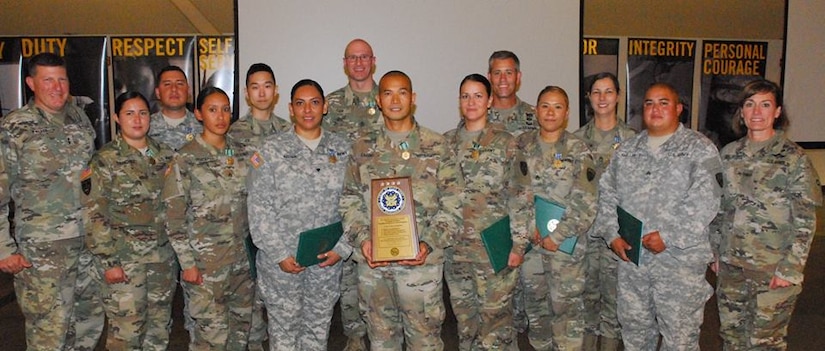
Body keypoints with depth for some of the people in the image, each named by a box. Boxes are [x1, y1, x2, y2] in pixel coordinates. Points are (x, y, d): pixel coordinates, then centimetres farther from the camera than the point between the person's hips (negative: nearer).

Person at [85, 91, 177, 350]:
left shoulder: (166, 155, 7)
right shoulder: (105, 159, -6)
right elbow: (95, 215, -9)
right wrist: (108, 262, -13)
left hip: (163, 256, 5)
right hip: (124, 259, -4)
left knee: (160, 328, 13)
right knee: (127, 329, 1)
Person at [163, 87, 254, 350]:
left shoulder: (242, 153, 6)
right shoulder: (186, 159, -9)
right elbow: (174, 217, -9)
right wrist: (187, 263, -11)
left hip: (242, 256, 5)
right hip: (206, 259, -5)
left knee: (241, 323, 13)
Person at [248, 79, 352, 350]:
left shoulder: (342, 149, 3)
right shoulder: (272, 149, -3)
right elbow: (260, 207, -7)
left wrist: (342, 248, -7)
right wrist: (279, 254, -12)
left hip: (328, 259, 2)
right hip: (281, 259, -2)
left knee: (319, 326, 15)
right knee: (284, 327, 10)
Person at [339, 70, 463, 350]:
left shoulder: (436, 146, -1)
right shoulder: (363, 147, 6)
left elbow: (451, 205, -3)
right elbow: (350, 201, 7)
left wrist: (429, 243, -14)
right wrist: (362, 239, -8)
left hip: (421, 262, -2)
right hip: (372, 262, 2)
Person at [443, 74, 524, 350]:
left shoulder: (505, 143, -3)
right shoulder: (446, 142, 9)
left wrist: (519, 244, -10)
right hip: (454, 246, 4)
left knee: (495, 315, 0)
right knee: (464, 317, 13)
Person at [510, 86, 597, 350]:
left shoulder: (578, 150, -5)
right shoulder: (522, 145, 4)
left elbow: (585, 204, -10)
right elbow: (516, 192, -1)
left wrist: (557, 236, -13)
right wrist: (528, 229, -11)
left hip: (565, 242, -3)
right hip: (530, 240, 3)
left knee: (566, 305, 3)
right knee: (535, 302, 15)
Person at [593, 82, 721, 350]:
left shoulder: (699, 148, -3)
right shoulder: (627, 150, 13)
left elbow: (704, 200, -14)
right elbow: (607, 194, 10)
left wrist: (669, 236, -20)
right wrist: (613, 235, -2)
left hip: (680, 260, -4)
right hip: (630, 257, 5)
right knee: (633, 328, 17)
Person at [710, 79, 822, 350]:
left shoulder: (794, 158, -7)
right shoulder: (729, 154, 6)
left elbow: (806, 220, -8)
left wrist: (790, 270, -12)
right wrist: (716, 252, 10)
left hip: (774, 269, -4)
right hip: (731, 265, 4)